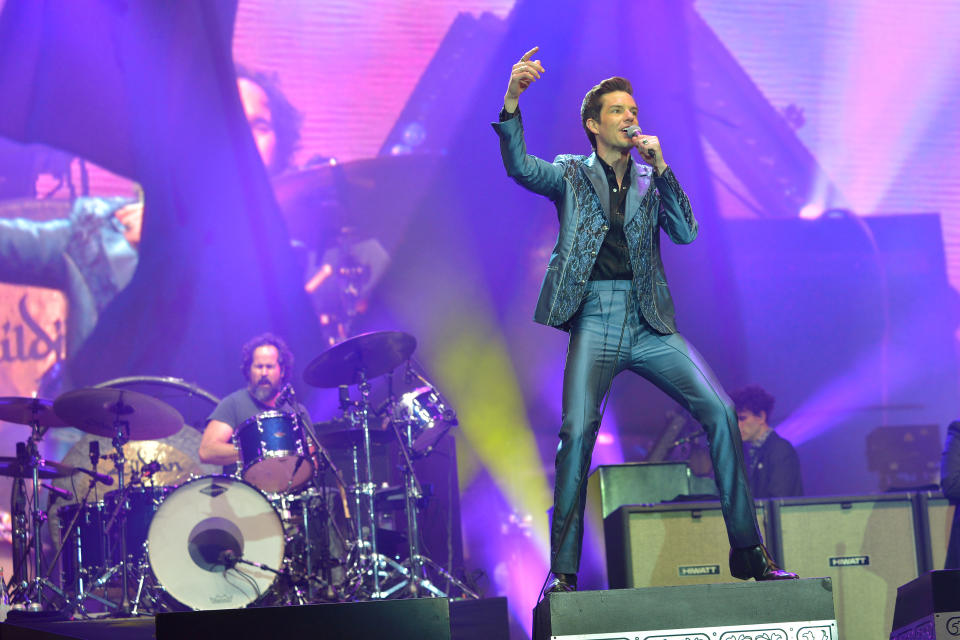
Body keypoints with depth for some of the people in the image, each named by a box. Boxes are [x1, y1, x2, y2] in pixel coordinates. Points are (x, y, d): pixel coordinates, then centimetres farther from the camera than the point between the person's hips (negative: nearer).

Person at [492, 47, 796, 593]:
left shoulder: (651, 180, 17)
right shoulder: (571, 175, 10)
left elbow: (687, 233, 4)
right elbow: (520, 167, -8)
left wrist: (661, 165, -4)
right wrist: (512, 99, -23)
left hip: (650, 322, 3)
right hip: (595, 319, -3)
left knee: (720, 410, -11)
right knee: (577, 431, -20)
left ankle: (748, 552, -4)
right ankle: (564, 572, -11)